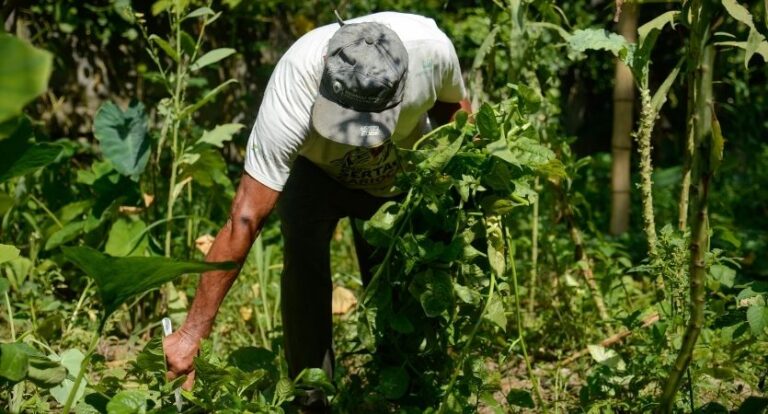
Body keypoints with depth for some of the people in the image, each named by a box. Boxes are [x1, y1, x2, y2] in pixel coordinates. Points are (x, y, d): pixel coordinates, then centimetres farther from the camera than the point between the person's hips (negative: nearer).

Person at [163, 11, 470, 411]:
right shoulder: (293, 92, -43)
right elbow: (244, 220, -43)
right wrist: (192, 333, -43)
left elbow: (453, 107, -10)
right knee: (304, 262, -23)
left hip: (400, 177, 2)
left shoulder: (431, 47, -37)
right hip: (313, 169, -2)